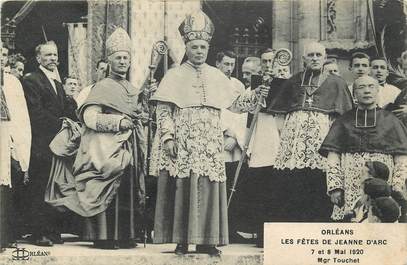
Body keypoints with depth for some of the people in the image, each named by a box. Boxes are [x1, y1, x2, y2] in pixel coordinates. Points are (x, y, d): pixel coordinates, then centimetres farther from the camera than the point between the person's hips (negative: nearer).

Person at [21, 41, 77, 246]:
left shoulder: (58, 84, 23)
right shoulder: (30, 81, -4)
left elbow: (66, 112, 20)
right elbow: (36, 114, -13)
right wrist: (61, 123, -15)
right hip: (41, 146, -8)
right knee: (38, 190, -5)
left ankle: (53, 231, 10)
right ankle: (39, 233, -2)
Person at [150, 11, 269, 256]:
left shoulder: (217, 77, 15)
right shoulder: (175, 76, 5)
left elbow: (235, 102, 14)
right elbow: (164, 112, 0)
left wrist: (254, 95, -3)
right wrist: (168, 138, -11)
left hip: (210, 145, 3)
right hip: (183, 145, -3)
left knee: (209, 189, 0)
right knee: (183, 188, -5)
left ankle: (206, 240, 5)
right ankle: (182, 239, 0)